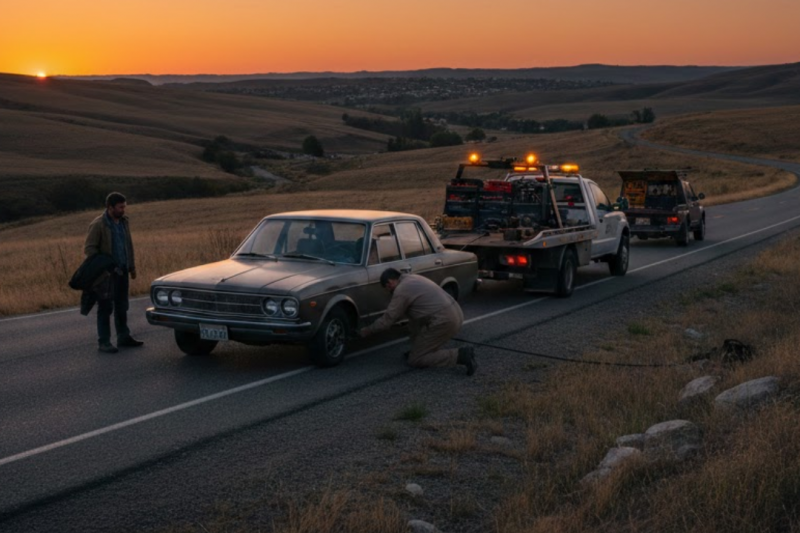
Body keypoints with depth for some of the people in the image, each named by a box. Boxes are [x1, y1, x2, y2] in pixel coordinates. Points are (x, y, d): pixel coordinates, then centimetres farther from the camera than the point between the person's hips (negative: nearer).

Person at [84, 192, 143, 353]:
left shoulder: (123, 222, 10)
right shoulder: (98, 225, -12)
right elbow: (89, 249, -11)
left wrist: (132, 267, 16)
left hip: (121, 271, 7)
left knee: (122, 306, 14)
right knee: (105, 308, -2)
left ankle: (123, 337, 24)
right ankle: (103, 342, 4)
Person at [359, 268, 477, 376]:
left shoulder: (401, 290, -7)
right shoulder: (411, 278, 20)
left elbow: (388, 319, -2)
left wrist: (367, 331, 12)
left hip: (444, 321, -10)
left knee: (415, 360, 1)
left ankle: (461, 355, -10)